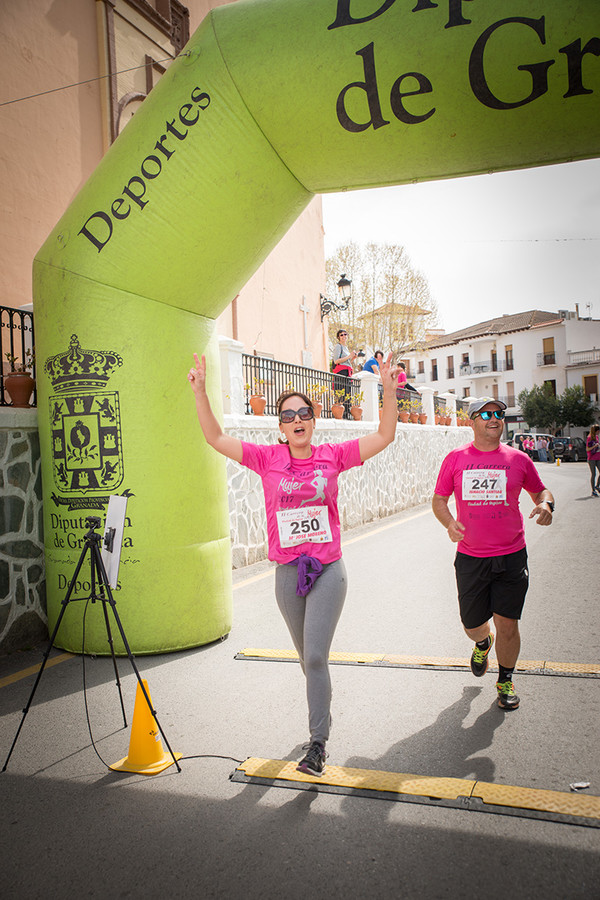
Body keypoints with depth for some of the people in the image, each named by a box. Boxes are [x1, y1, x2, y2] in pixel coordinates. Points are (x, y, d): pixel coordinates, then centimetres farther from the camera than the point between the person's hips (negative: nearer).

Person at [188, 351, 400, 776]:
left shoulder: (332, 456, -2)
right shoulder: (268, 458, -2)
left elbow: (385, 436, -4)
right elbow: (216, 438, -5)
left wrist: (389, 389, -16)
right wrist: (200, 391, -15)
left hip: (328, 569, -2)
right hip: (287, 573, 2)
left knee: (315, 656, -9)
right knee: (307, 655, 19)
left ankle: (318, 743, 5)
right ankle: (322, 708, 46)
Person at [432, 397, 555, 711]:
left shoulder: (518, 459, 2)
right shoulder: (456, 458, 1)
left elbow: (540, 490, 16)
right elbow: (438, 499, 5)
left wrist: (546, 504, -7)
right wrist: (449, 522, -14)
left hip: (511, 556, 0)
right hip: (470, 557, 1)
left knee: (507, 624, 3)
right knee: (472, 625, 10)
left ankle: (505, 681, 29)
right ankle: (482, 642, 48)